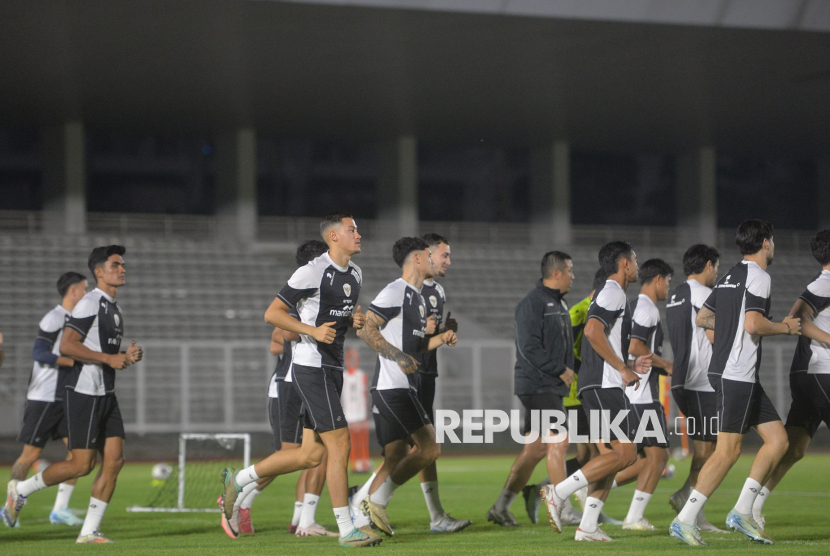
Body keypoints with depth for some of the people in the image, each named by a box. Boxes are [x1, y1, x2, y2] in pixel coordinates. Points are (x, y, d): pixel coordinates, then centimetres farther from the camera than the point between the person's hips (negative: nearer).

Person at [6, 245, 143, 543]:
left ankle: (89, 531, 3)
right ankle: (21, 489, 13)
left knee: (114, 459, -1)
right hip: (84, 393, -9)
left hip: (106, 394, 9)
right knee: (82, 465, -8)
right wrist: (109, 358, -20)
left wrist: (127, 356, 7)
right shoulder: (90, 303, -13)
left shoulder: (114, 308, 17)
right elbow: (66, 346, -22)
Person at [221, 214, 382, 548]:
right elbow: (272, 313, -12)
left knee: (312, 454, 8)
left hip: (333, 369, 9)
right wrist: (313, 330, -21)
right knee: (339, 444, -10)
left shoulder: (355, 275, 13)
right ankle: (346, 530, -5)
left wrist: (355, 320, 5)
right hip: (311, 367, -9)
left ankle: (238, 480, 24)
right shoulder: (312, 272, -13)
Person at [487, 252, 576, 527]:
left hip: (553, 386, 10)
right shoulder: (532, 303, -13)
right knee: (557, 442, -12)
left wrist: (569, 369, 8)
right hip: (537, 385, -10)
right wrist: (561, 370, -17)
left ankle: (501, 507, 16)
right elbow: (530, 347, -20)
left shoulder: (560, 303, 18)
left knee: (535, 448, 10)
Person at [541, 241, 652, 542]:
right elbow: (593, 331, -23)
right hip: (605, 385, -10)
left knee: (610, 457, 8)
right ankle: (559, 492, -16)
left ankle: (588, 526, 3)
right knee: (623, 453, -13)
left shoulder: (610, 294, 25)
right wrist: (623, 369, -17)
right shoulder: (613, 293, -7)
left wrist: (630, 365, 17)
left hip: (598, 386, 10)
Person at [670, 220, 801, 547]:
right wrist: (785, 328, -7)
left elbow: (702, 318, 23)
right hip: (736, 374, -10)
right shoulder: (758, 276, -11)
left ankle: (742, 512, 7)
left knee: (778, 439, 8)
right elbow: (754, 324, -23)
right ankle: (685, 520, -10)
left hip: (744, 376, 10)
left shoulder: (731, 275, 18)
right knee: (729, 449, -10)